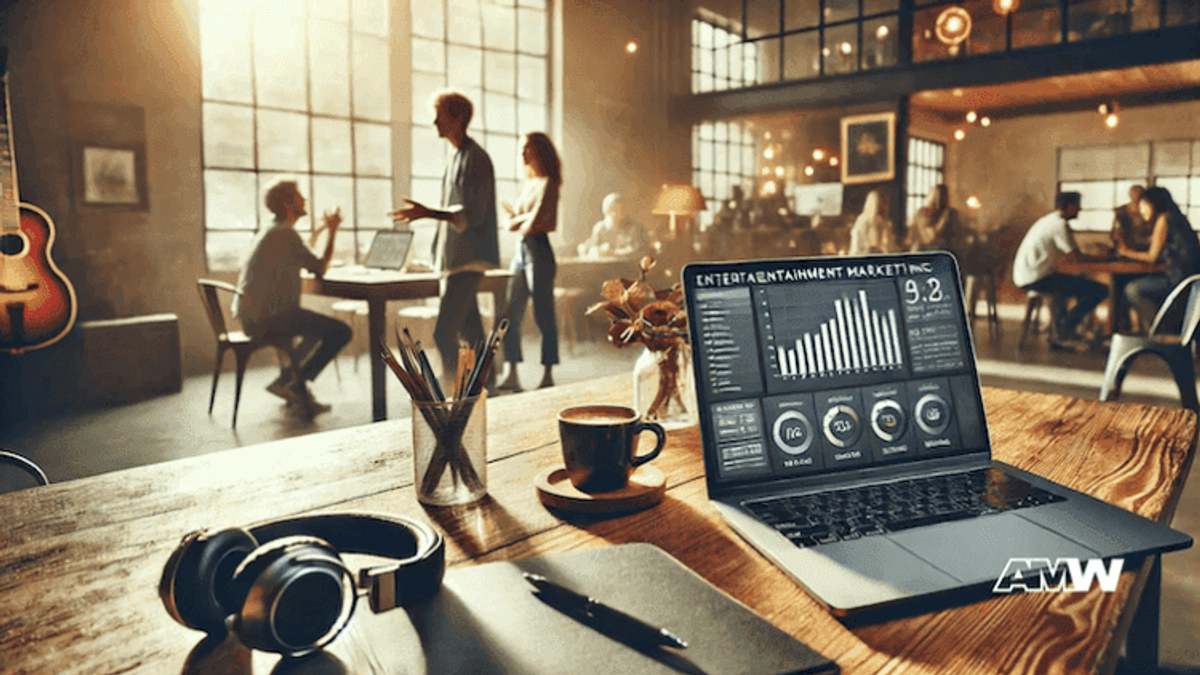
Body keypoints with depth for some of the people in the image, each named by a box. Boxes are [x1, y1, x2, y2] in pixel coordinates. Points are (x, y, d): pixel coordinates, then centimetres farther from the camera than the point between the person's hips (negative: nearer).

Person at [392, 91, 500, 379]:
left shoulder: (475, 158, -12)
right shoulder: (458, 157, 19)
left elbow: (472, 214, -20)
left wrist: (428, 213, -27)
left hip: (467, 258, -10)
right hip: (454, 258, 10)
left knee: (444, 331, -14)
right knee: (469, 330, 13)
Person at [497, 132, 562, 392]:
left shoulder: (548, 184, -8)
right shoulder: (528, 183, 18)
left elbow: (535, 222, -16)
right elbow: (513, 221, 17)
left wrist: (518, 221, 1)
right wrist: (520, 218, -3)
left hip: (539, 250, -8)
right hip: (521, 251, 8)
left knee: (544, 316, -2)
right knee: (511, 315, 3)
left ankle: (548, 375, 6)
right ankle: (512, 375, 7)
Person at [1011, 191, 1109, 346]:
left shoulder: (1048, 220, 20)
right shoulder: (1061, 225, -11)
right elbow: (1078, 256, -6)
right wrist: (1100, 257, 11)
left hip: (1023, 277, 11)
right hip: (1037, 279, -11)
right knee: (1100, 291, -11)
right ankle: (1065, 334, -5)